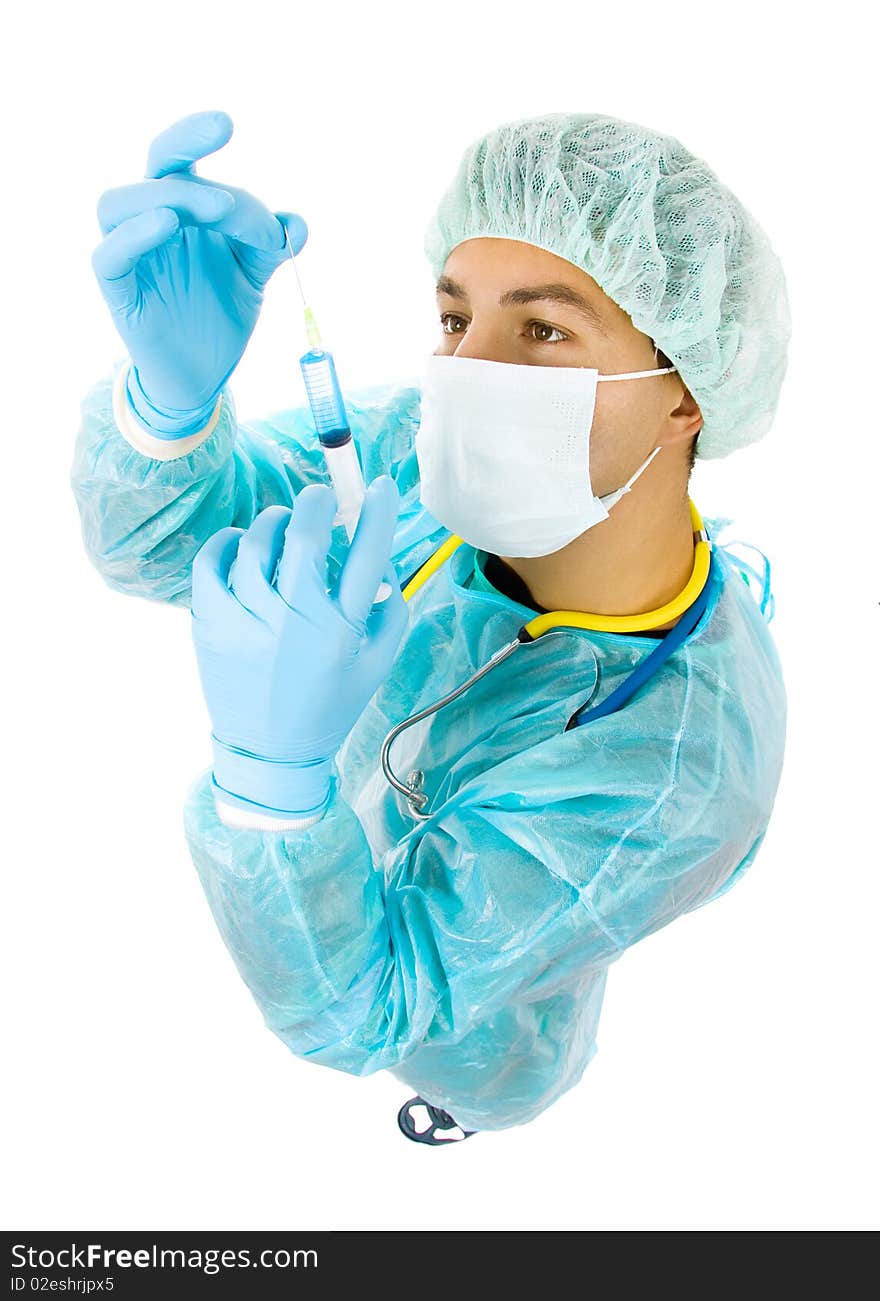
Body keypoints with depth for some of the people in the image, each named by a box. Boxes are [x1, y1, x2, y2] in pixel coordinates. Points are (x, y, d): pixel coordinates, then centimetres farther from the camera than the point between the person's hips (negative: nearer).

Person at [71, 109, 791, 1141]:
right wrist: (172, 380, -51)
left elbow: (346, 1007, -40)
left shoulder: (675, 771, -46)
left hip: (471, 1042, -3)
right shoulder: (459, 456, -31)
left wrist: (278, 760, -61)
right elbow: (160, 532, -26)